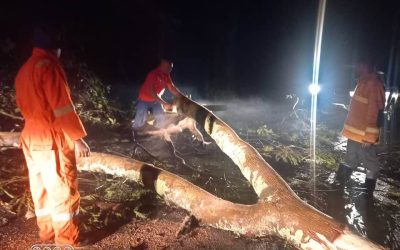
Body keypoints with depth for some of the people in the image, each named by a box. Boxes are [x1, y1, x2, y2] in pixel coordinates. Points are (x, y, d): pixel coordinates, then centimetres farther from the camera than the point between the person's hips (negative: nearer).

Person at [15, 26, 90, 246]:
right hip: (52, 139, -9)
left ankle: (47, 238, 28)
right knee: (63, 193, -1)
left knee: (41, 191, 16)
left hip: (31, 139, 9)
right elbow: (62, 107, -18)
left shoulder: (24, 70, 15)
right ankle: (67, 243, 9)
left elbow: (26, 106, 18)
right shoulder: (48, 65, -13)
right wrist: (78, 137, -16)